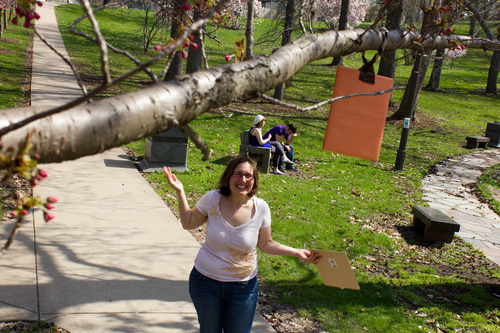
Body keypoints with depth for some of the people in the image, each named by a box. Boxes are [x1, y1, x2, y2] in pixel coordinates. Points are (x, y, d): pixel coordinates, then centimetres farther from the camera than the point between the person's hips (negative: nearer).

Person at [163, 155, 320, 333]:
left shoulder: (260, 207, -13)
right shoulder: (212, 198, -14)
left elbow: (265, 244, 1)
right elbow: (189, 223, 3)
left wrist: (296, 252, -8)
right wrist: (180, 192, -7)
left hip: (243, 286, 0)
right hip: (206, 281, 0)